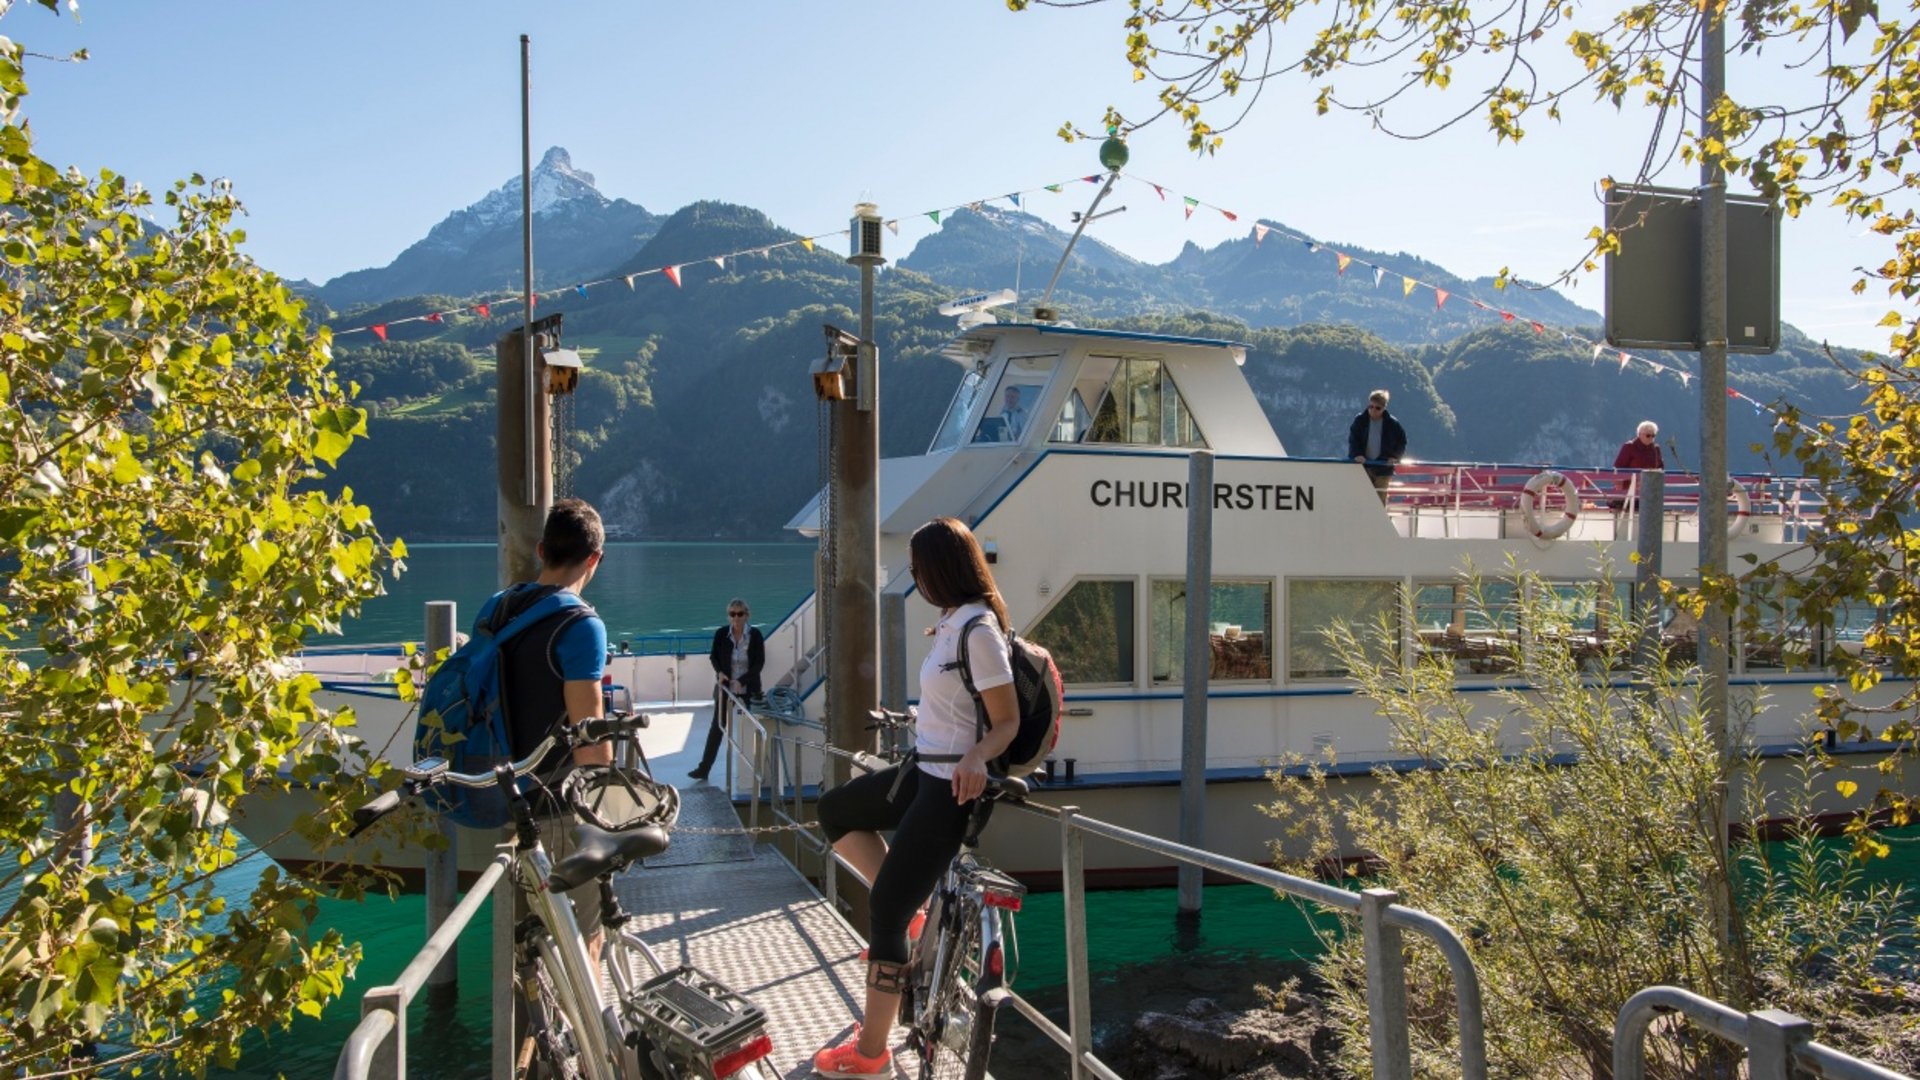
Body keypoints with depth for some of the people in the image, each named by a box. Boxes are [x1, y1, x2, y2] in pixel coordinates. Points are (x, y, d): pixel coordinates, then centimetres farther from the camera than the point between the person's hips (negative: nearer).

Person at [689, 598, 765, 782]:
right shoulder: (721, 634, -8)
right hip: (726, 687, 1)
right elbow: (714, 656, 6)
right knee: (717, 727, 4)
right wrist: (719, 672, -13)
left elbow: (759, 662, -10)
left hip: (749, 689, -1)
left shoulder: (755, 635, -12)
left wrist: (742, 681, -20)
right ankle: (703, 768, 8)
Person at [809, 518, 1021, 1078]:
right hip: (923, 769, 10)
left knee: (885, 910, -6)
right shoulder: (952, 621, 7)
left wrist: (976, 756, -37)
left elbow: (1008, 721, -19)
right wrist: (911, 719, 33)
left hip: (951, 785, -10)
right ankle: (909, 913, 20)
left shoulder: (978, 630, -21)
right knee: (834, 809, 23)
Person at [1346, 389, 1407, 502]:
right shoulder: (1360, 420, -1)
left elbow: (1402, 442, 8)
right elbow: (1352, 440, 0)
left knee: (1380, 500, 0)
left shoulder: (1392, 423, -2)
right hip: (1362, 466, 0)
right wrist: (1357, 454, -18)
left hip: (1383, 467, 0)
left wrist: (1395, 456, -8)